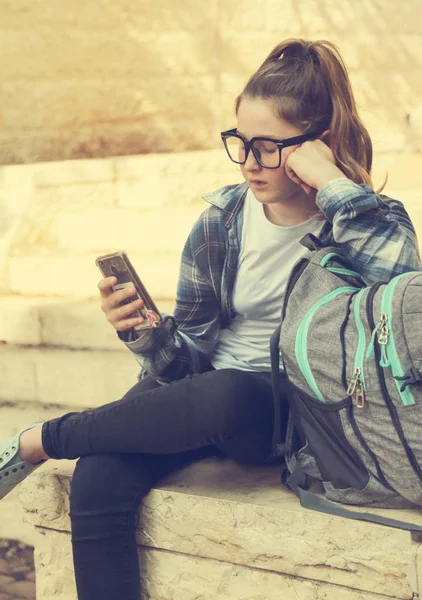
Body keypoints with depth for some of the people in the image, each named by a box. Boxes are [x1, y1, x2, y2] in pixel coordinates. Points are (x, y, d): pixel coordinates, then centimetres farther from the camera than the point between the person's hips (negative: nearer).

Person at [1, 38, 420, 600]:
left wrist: (331, 185, -24)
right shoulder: (220, 224, 2)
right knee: (97, 482, -27)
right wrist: (143, 333, -15)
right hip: (203, 396, 3)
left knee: (228, 395, -37)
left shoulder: (370, 221, -4)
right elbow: (190, 353, 7)